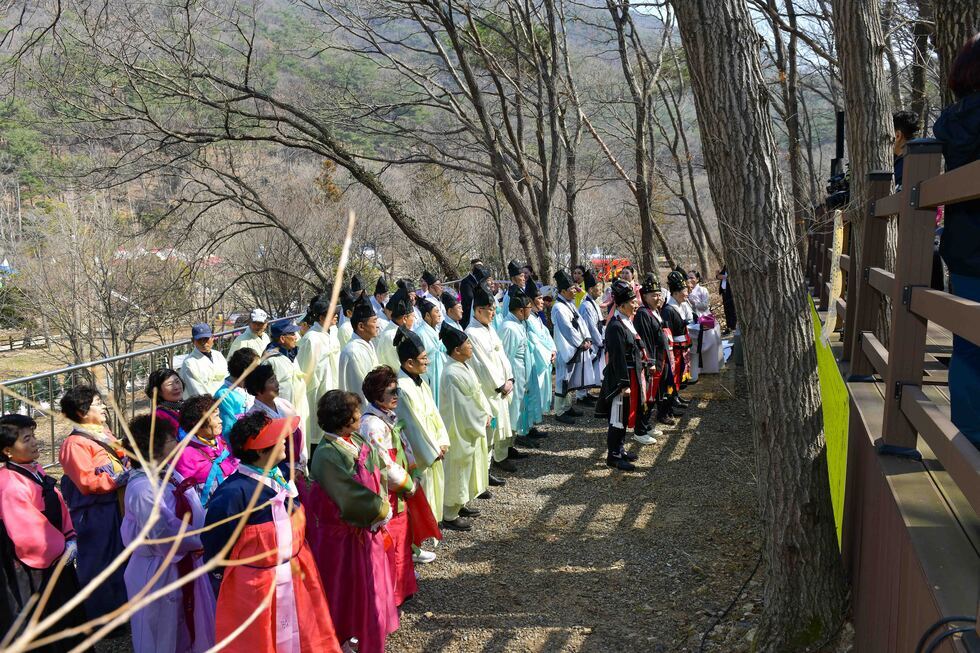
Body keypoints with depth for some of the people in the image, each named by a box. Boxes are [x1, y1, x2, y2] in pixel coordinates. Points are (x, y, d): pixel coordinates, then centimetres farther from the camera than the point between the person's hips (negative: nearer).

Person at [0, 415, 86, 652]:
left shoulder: (35, 471, 3)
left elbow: (59, 507, 10)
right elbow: (29, 534, -26)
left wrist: (70, 539, -1)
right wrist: (61, 548, -14)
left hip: (57, 558, 9)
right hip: (33, 572, -8)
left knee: (70, 617, 22)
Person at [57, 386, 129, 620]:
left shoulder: (104, 434, 11)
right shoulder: (75, 444, -16)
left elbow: (122, 463, 22)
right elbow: (88, 482, -23)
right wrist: (120, 478, -21)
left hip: (116, 507, 9)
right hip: (94, 514, -9)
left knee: (119, 561, 19)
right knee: (98, 566, 3)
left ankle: (118, 608, 35)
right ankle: (99, 619, 17)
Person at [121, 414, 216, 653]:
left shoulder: (171, 476, 3)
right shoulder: (142, 488, -25)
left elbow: (196, 515, 3)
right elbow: (164, 535, -24)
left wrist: (197, 542, -14)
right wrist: (199, 541, -11)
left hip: (184, 565, 8)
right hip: (158, 572, -8)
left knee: (188, 631, 22)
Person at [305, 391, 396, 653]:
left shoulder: (358, 442, 0)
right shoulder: (326, 455, -25)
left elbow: (378, 478, 2)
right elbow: (352, 498, -25)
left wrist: (381, 509, -12)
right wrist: (382, 511, -10)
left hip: (369, 529, 8)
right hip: (343, 536, -8)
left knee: (369, 587, 21)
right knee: (345, 590, 11)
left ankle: (367, 632, 40)